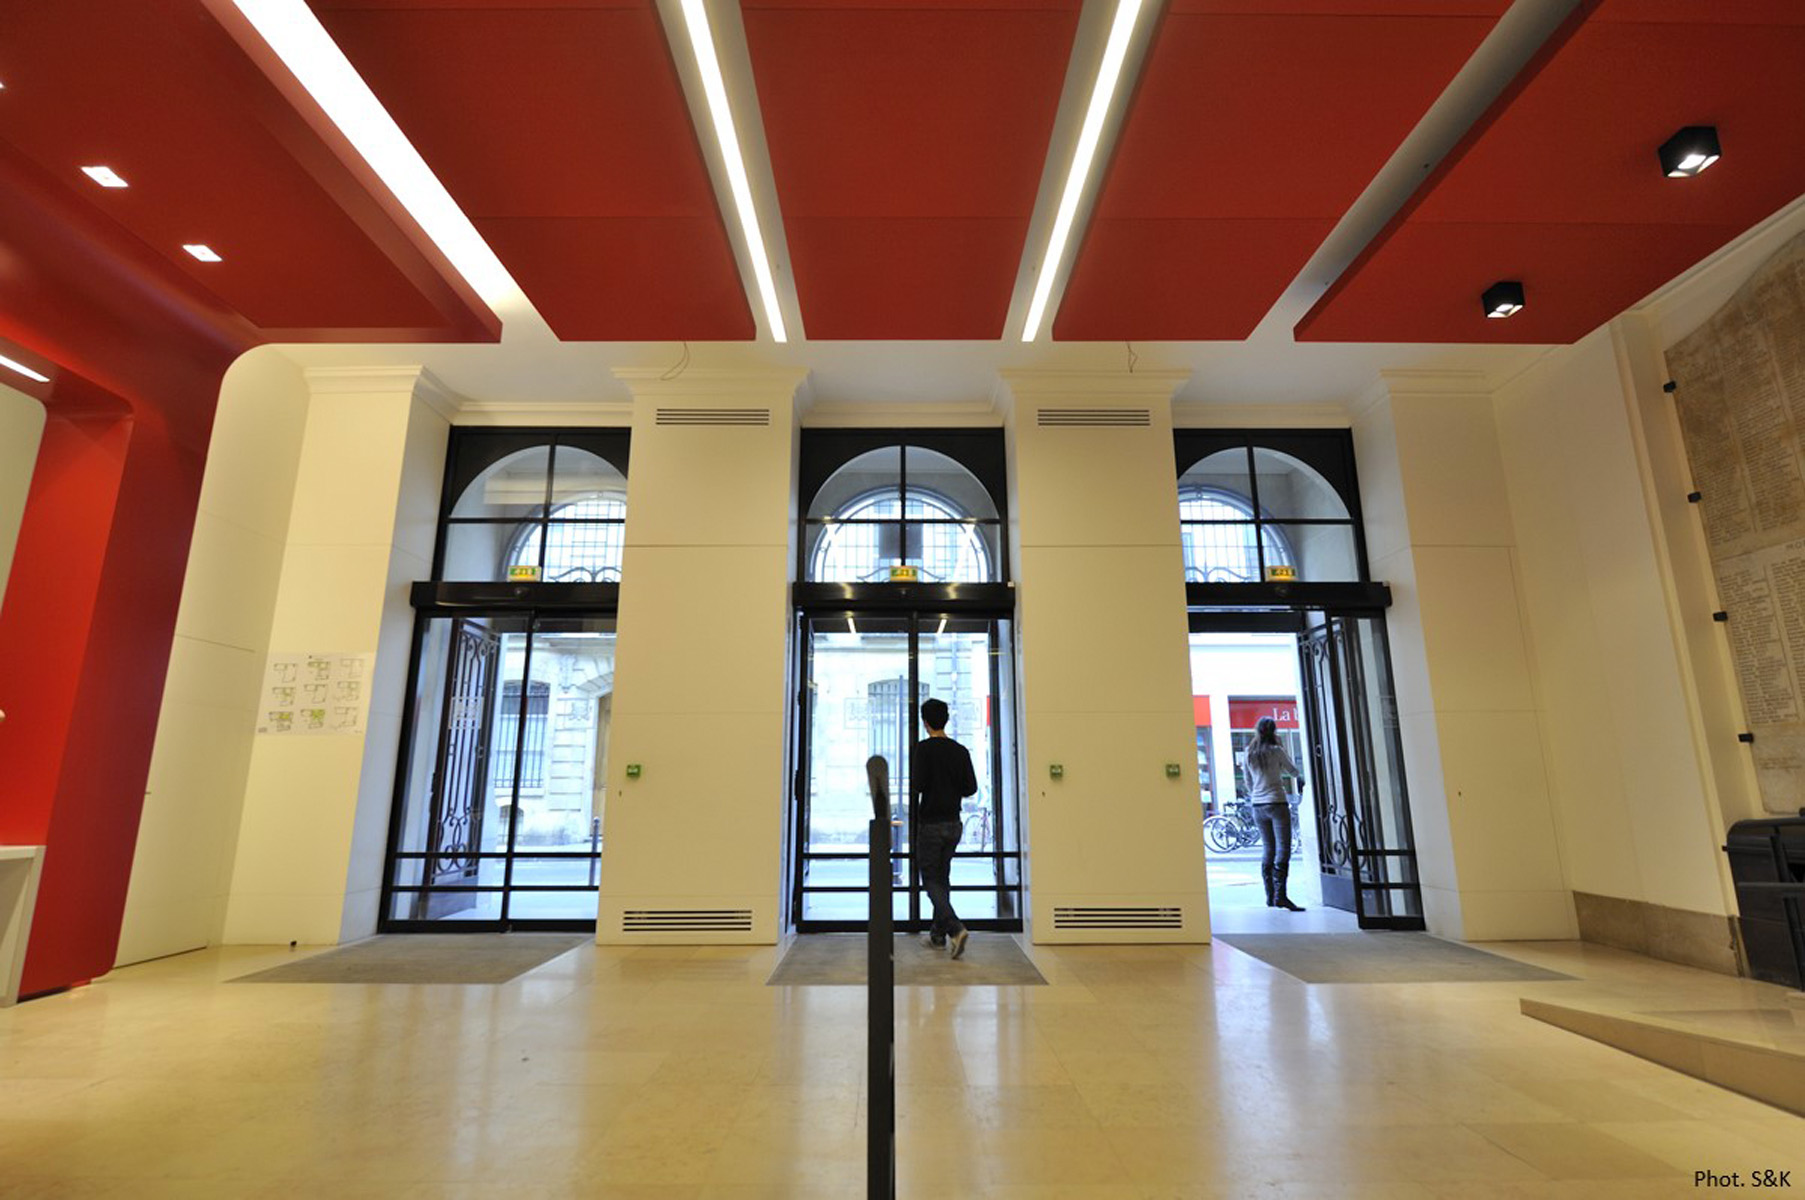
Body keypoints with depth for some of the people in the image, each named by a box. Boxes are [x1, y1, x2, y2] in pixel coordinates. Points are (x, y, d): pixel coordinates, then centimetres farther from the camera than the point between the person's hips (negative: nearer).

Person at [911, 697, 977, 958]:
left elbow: (916, 787, -19)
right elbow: (971, 788, 2)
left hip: (930, 824, -6)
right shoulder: (960, 751, 3)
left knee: (931, 880, 0)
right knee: (943, 878, 17)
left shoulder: (923, 749, -13)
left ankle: (956, 928, -17)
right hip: (954, 824, 6)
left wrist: (914, 791, 3)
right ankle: (938, 933, 24)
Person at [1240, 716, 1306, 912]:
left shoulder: (1247, 754, 6)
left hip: (1258, 805, 5)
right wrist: (1300, 777, 30)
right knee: (1283, 849, -6)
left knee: (1267, 850, 11)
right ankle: (1280, 895, -14)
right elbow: (1293, 771, 7)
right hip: (1276, 803, -5)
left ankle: (1270, 896, 14)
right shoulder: (1276, 751, -8)